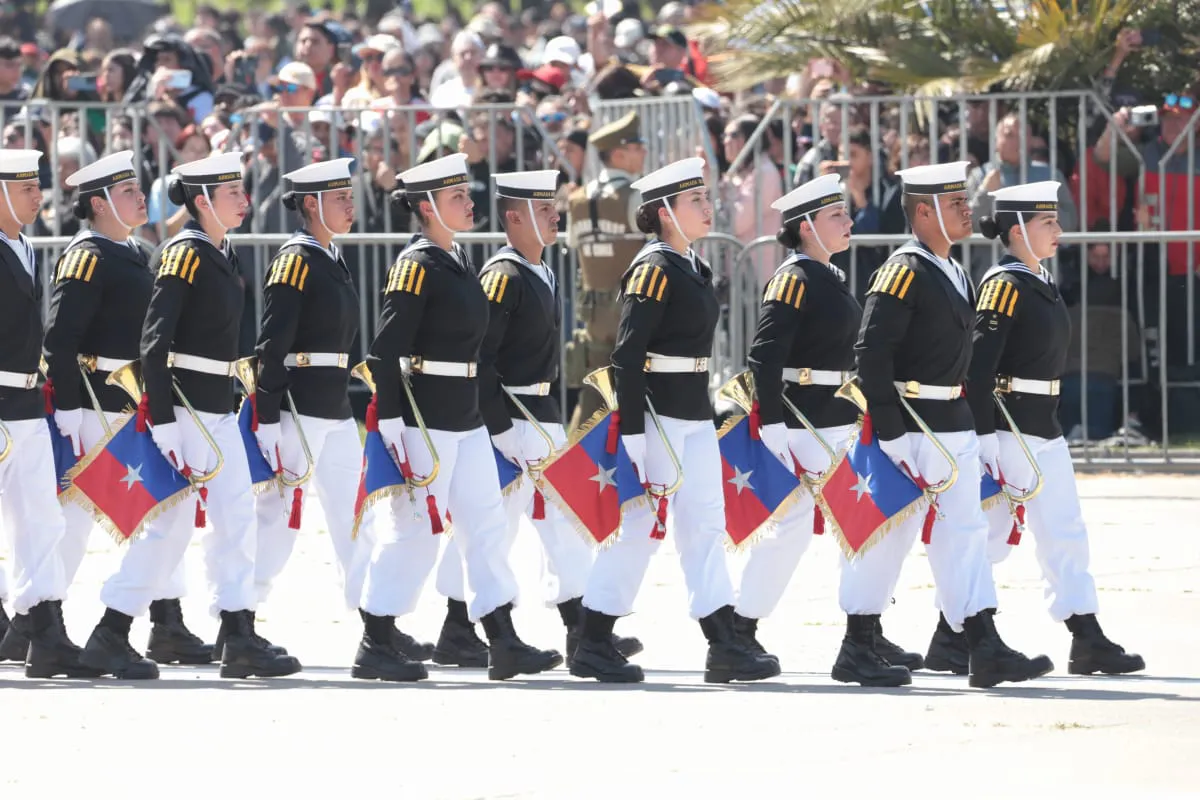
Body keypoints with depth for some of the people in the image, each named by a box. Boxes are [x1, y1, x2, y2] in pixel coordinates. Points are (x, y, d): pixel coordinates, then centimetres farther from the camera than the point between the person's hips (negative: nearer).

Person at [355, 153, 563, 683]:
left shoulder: (458, 261, 14)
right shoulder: (416, 266, -13)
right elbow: (385, 352, -17)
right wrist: (391, 429, -19)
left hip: (466, 418, 9)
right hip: (425, 418, -9)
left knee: (486, 525, 6)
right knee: (416, 527, -4)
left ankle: (504, 645, 7)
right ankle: (375, 648, 5)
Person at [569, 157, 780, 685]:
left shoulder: (693, 268, 15)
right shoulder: (653, 270, -13)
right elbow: (627, 354, -17)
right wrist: (631, 432, -21)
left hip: (695, 416, 9)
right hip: (657, 413, -9)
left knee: (705, 524, 6)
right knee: (641, 524, -6)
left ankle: (724, 647, 6)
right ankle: (593, 646, 1)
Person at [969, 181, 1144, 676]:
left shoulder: (1040, 283, 13)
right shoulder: (1004, 284, -14)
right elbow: (979, 366, -19)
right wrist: (985, 439, -22)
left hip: (1044, 429, 9)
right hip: (1009, 426, -9)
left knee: (1065, 534, 4)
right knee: (989, 536, -1)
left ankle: (1087, 640, 2)